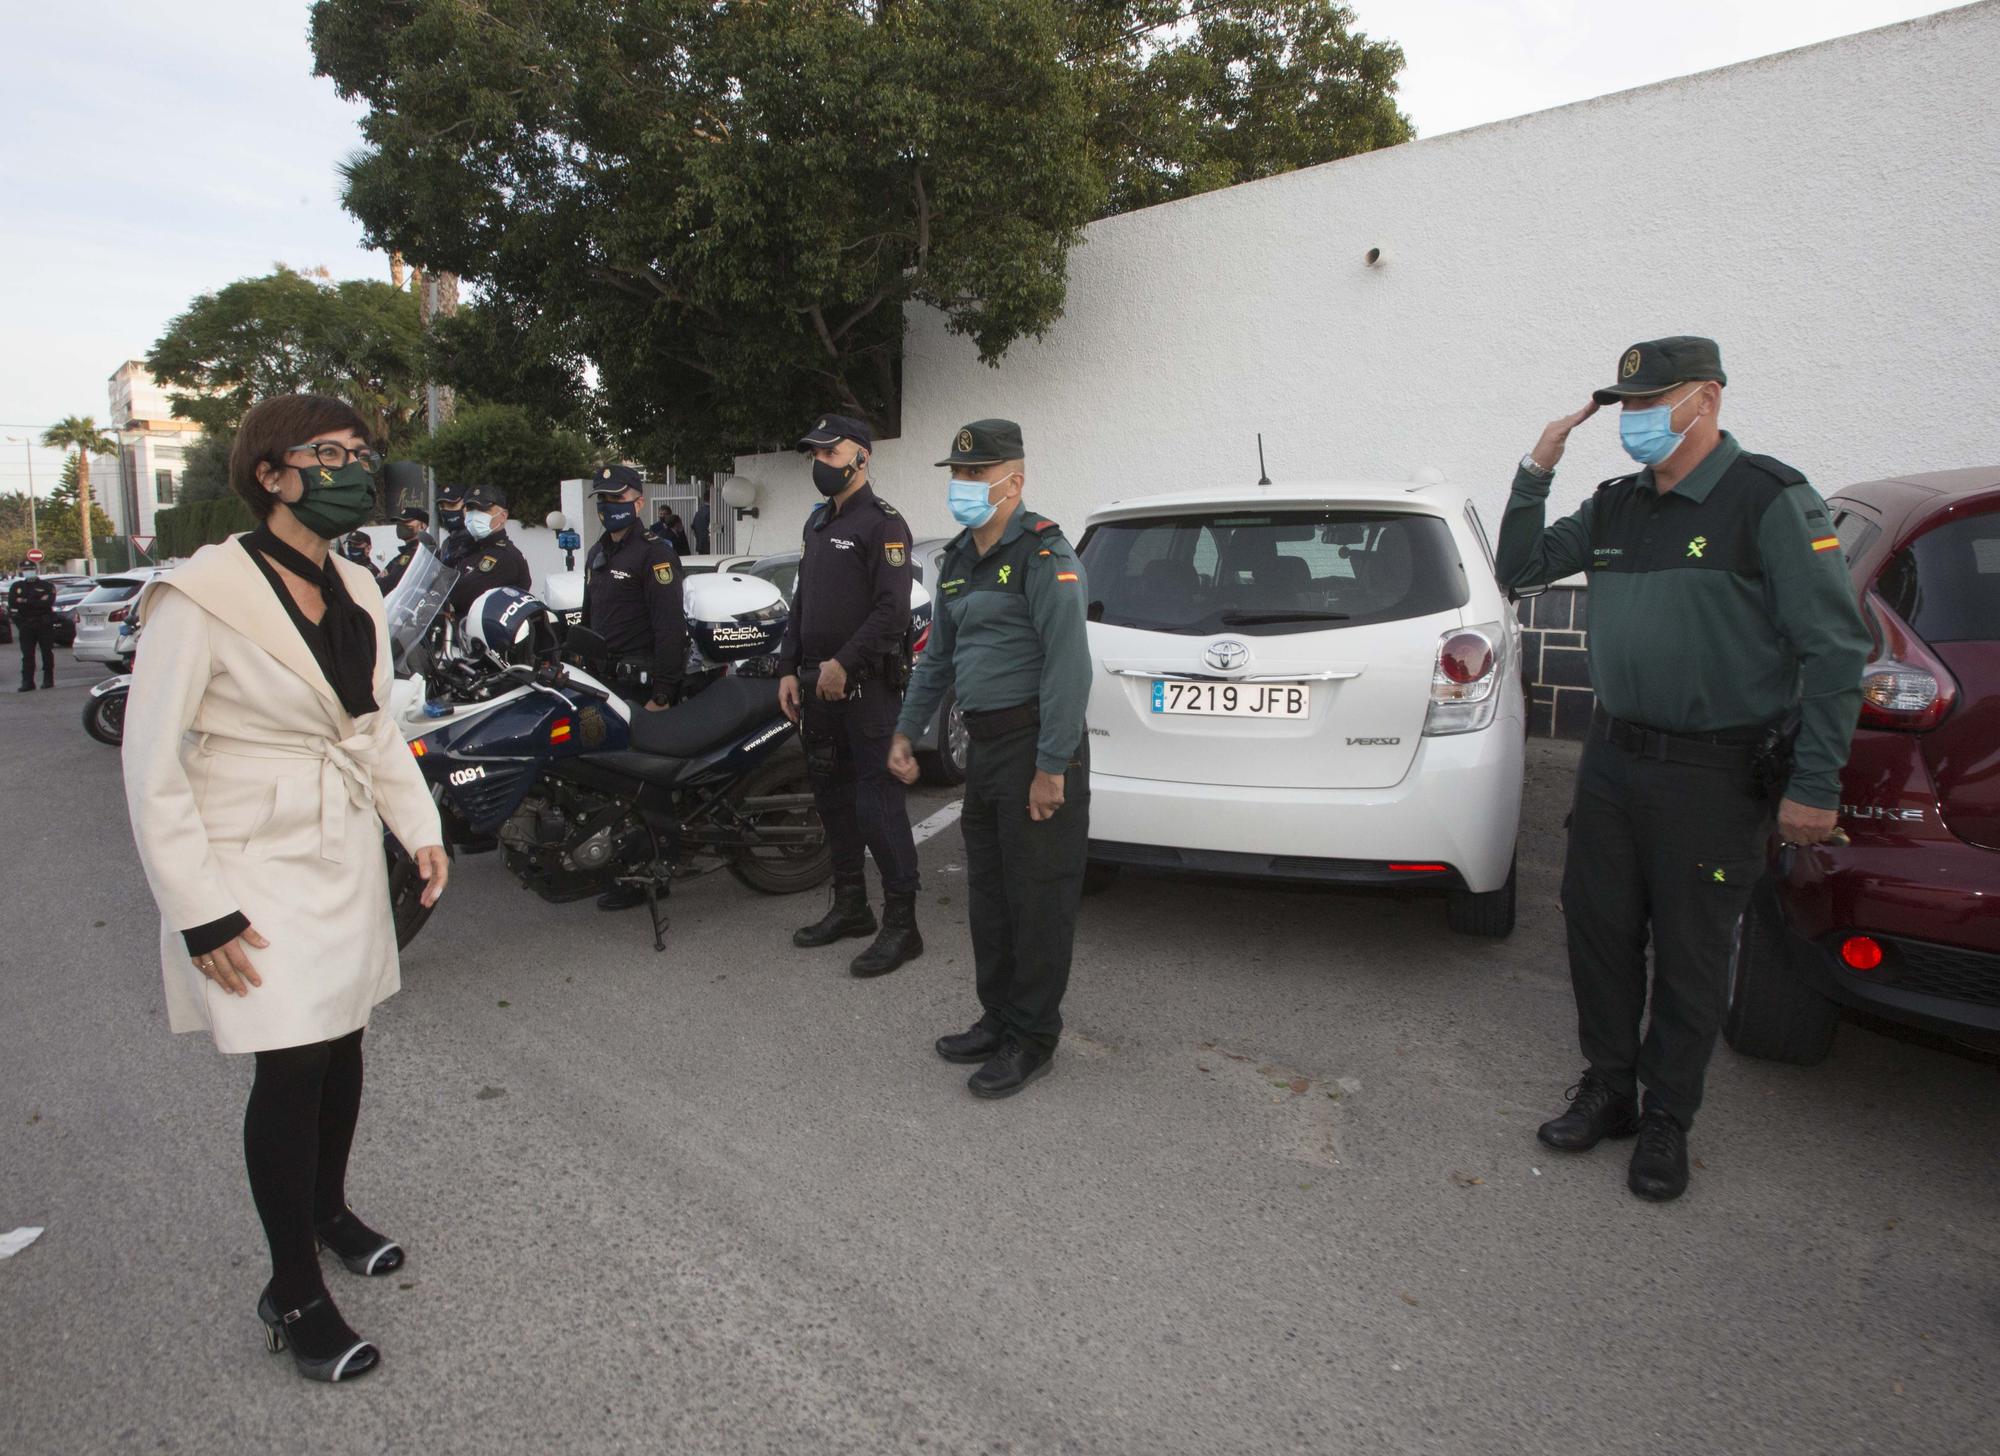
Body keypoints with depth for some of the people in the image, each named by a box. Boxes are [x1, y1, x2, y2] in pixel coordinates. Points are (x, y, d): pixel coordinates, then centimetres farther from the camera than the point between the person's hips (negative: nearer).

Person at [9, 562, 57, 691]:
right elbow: (12, 604, 3)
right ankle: (27, 682, 0)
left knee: (47, 653, 3)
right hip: (25, 626, 3)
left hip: (44, 624, -3)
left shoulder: (47, 586, 4)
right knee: (27, 655, 0)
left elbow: (47, 603, -12)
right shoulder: (16, 587, 13)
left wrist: (26, 602, -14)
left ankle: (48, 679, 11)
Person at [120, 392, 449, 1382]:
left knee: (342, 1047, 15)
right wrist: (201, 912, -16)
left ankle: (327, 1207, 40)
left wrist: (420, 827, 8)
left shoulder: (355, 590, 5)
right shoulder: (201, 598, -16)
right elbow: (151, 768, -14)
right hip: (253, 868, -6)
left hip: (346, 855, 6)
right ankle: (294, 1293, 14)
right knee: (291, 1066, -4)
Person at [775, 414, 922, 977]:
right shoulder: (818, 522, 19)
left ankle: (901, 925, -1)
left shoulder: (882, 523, -9)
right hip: (819, 686, 9)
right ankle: (850, 905, 28)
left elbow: (893, 610, -18)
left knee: (877, 803, -9)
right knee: (832, 797, 14)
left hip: (866, 687, -9)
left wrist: (845, 664, -20)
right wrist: (789, 668, 14)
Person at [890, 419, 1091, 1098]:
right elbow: (939, 654, 23)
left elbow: (1068, 662, -20)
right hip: (984, 747, 9)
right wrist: (906, 730, 19)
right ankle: (999, 1019, 30)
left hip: (1034, 747, -9)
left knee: (1038, 898, 1)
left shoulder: (1041, 553, -13)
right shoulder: (958, 559, 16)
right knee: (988, 895, 16)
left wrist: (1051, 766, -22)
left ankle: (1032, 1037, 14)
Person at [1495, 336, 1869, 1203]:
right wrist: (1535, 474, 2)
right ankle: (1608, 1089, 31)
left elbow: (1835, 649, -12)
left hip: (1714, 775, -6)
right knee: (1598, 934, 13)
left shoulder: (1770, 500, -10)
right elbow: (1520, 568, 16)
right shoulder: (1615, 506, 9)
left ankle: (1666, 1121, 25)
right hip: (1612, 758, 6)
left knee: (1690, 957, 7)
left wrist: (1815, 785, -15)